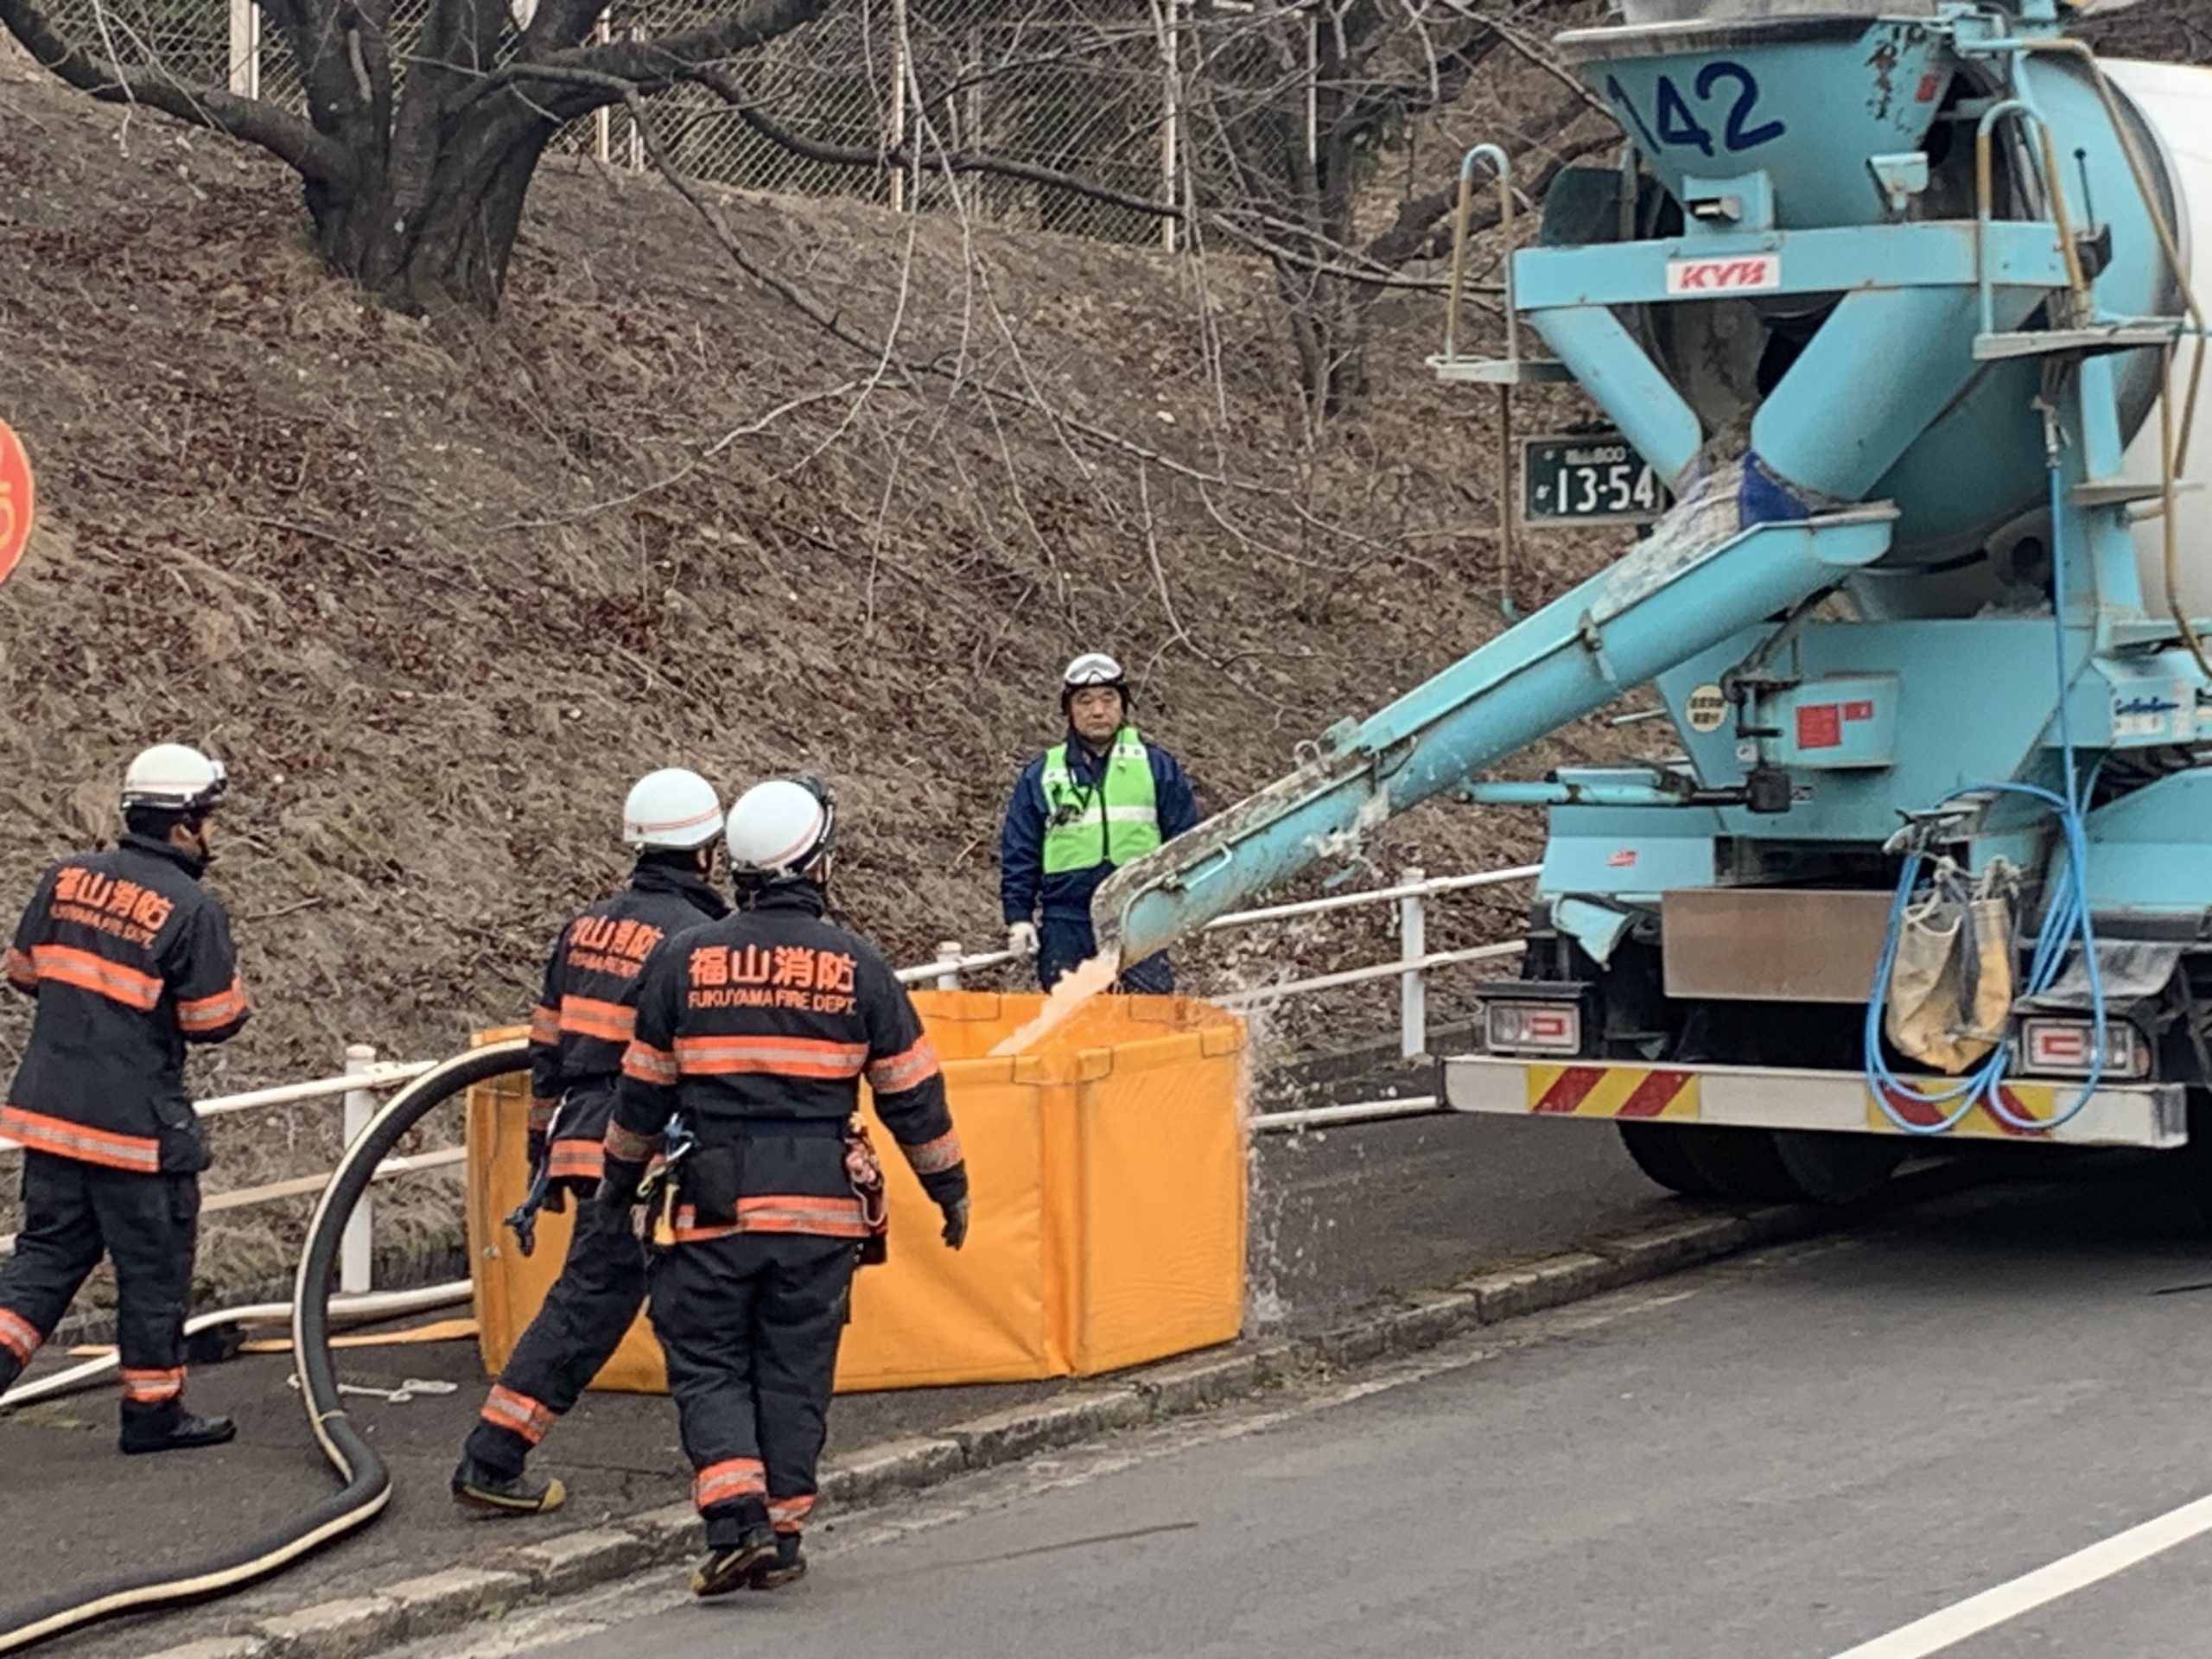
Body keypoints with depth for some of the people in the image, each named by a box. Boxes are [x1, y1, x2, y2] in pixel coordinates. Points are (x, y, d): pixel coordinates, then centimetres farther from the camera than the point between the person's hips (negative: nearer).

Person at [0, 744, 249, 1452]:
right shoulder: (193, 908, -15)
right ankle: (152, 1410, 18)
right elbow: (213, 1022, -13)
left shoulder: (66, 878, 3)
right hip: (136, 1126, -6)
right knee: (154, 1267, 8)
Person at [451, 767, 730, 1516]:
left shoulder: (586, 927, 13)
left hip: (583, 1142, 8)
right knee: (589, 1301, -6)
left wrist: (543, 1149, 25)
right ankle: (490, 1462, -9)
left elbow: (546, 1047, 17)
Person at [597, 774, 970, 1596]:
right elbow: (911, 1091, 5)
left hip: (712, 1204, -1)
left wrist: (619, 1181, 23)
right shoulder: (856, 965, 0)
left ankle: (736, 1521, -10)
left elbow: (643, 1089, 9)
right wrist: (949, 1184, 17)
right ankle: (783, 1530, 14)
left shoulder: (685, 959, 1)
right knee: (795, 1373, 11)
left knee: (708, 1366, 6)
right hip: (821, 1206, 1)